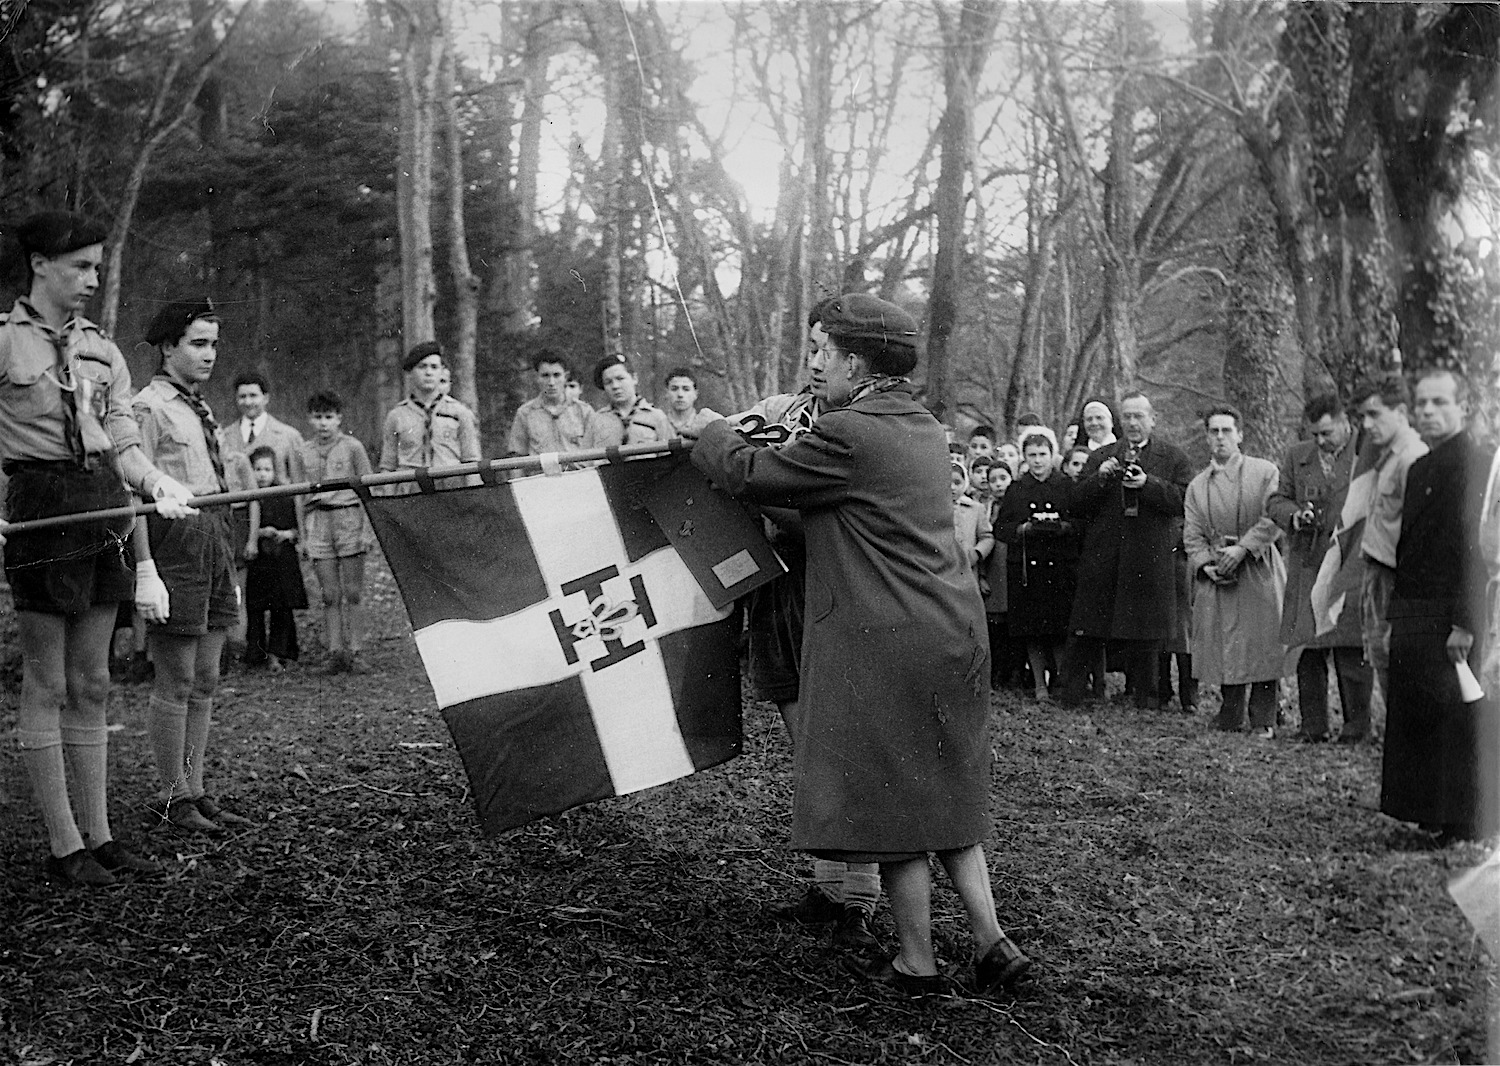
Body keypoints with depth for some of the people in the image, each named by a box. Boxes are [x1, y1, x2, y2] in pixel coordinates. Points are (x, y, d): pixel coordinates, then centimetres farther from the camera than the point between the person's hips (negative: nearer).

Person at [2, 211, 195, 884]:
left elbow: (124, 445, 10)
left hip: (105, 506, 6)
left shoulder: (103, 352, 14)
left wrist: (156, 481, -10)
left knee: (91, 684, 10)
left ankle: (97, 835, 16)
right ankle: (64, 846, 6)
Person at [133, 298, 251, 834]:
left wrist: (227, 569, 21)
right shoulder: (147, 408, -9)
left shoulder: (200, 409, 17)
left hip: (214, 543, 8)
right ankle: (172, 796, 9)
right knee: (175, 682, -1)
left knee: (204, 681, 11)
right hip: (174, 542, -8)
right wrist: (146, 570, -20)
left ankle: (195, 790, 18)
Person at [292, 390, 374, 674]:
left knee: (353, 593, -2)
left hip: (348, 516, -2)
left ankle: (355, 652, 2)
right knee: (329, 595, 1)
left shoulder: (352, 448, 3)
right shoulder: (302, 454, 10)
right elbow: (300, 497, 13)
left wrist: (366, 530, -2)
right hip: (317, 523, 2)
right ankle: (335, 652, 4)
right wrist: (302, 536, 10)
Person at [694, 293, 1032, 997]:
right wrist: (777, 436, 25)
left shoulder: (848, 433, -16)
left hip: (885, 643, -9)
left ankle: (917, 963, 14)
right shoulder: (925, 429, 12)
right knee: (941, 794, 18)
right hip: (952, 631, 9)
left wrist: (713, 433, 10)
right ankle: (991, 942, 17)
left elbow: (751, 476, -9)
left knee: (889, 800, 3)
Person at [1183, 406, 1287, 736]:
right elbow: (1191, 535, 9)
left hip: (1258, 573, -3)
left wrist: (1242, 548, -16)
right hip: (1217, 578, 3)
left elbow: (1274, 519, -6)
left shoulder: (1265, 472, 3)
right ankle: (1230, 720, 7)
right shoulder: (1197, 486, 14)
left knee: (1262, 645, -5)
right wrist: (1206, 564, -8)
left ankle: (1263, 721, 1)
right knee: (1224, 648, 0)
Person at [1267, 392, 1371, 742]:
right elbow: (1275, 500, 16)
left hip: (1351, 565, -4)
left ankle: (1357, 723, 8)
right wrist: (1294, 515, -4)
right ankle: (1312, 724, 13)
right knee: (1308, 649, 5)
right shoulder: (1296, 457, 13)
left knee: (1351, 651, -3)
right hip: (1307, 566, 4)